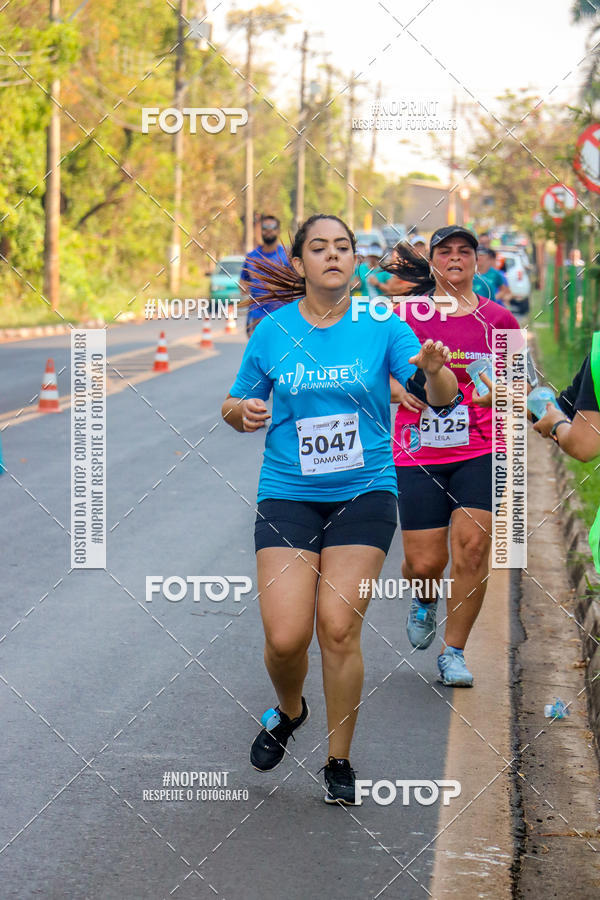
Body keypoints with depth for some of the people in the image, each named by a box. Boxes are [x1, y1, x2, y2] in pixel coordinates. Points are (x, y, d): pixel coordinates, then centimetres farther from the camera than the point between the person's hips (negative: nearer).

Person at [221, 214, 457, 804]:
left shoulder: (381, 327, -1)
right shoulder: (272, 333, 2)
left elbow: (441, 401, -9)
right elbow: (234, 407, 13)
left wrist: (434, 371, -31)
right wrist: (241, 412, -11)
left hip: (363, 493, -1)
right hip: (287, 494, 1)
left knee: (338, 627, -10)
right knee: (285, 637, -10)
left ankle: (339, 761, 9)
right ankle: (289, 711, 25)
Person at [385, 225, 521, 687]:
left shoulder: (498, 319, 4)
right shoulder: (406, 315, 2)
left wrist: (499, 393, -10)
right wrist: (400, 390, -10)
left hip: (481, 450, 0)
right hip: (419, 453, 0)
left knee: (472, 546, -14)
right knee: (425, 564, -4)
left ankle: (454, 652, 2)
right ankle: (424, 600, 35)